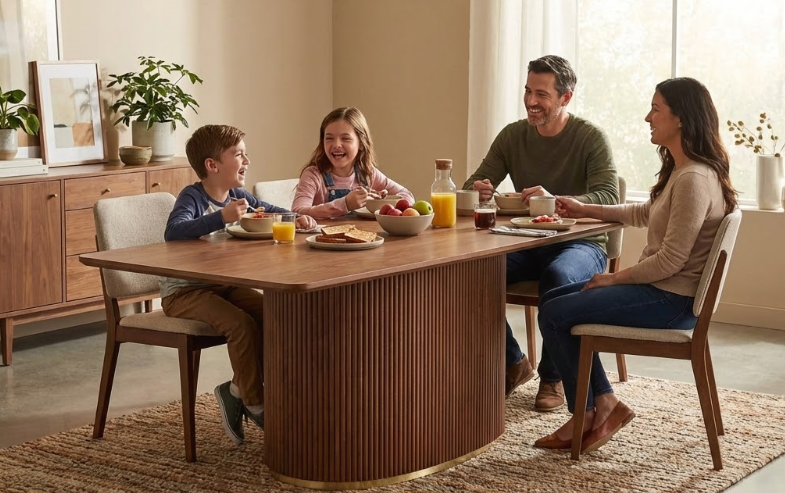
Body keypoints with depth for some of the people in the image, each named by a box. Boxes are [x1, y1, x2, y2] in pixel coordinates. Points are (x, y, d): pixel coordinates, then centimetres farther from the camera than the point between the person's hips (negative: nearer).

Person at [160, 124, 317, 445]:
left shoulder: (236, 196, 5)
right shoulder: (192, 197, -17)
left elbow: (270, 211, 19)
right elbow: (173, 232, -36)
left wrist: (297, 218, -3)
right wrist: (221, 217, -44)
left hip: (222, 285, 8)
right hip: (183, 292, -8)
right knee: (241, 323, -27)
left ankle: (238, 390, 1)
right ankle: (256, 406, -11)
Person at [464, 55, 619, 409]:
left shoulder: (590, 138, -8)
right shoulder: (512, 136, 6)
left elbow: (609, 197, -21)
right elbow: (475, 185, 7)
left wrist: (555, 200, -38)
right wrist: (478, 191, -20)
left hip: (580, 243, -4)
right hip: (527, 243, 4)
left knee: (559, 274, -39)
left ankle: (553, 376, -15)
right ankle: (512, 363, -2)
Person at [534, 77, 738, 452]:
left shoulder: (694, 179, -23)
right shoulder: (680, 171, 10)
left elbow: (671, 260, -24)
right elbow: (645, 214, 27)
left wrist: (614, 278, -12)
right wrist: (586, 210, 23)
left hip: (672, 300, -11)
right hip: (661, 289, 11)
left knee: (554, 315, -9)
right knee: (554, 298, 12)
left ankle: (586, 413, 8)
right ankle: (604, 402, 9)